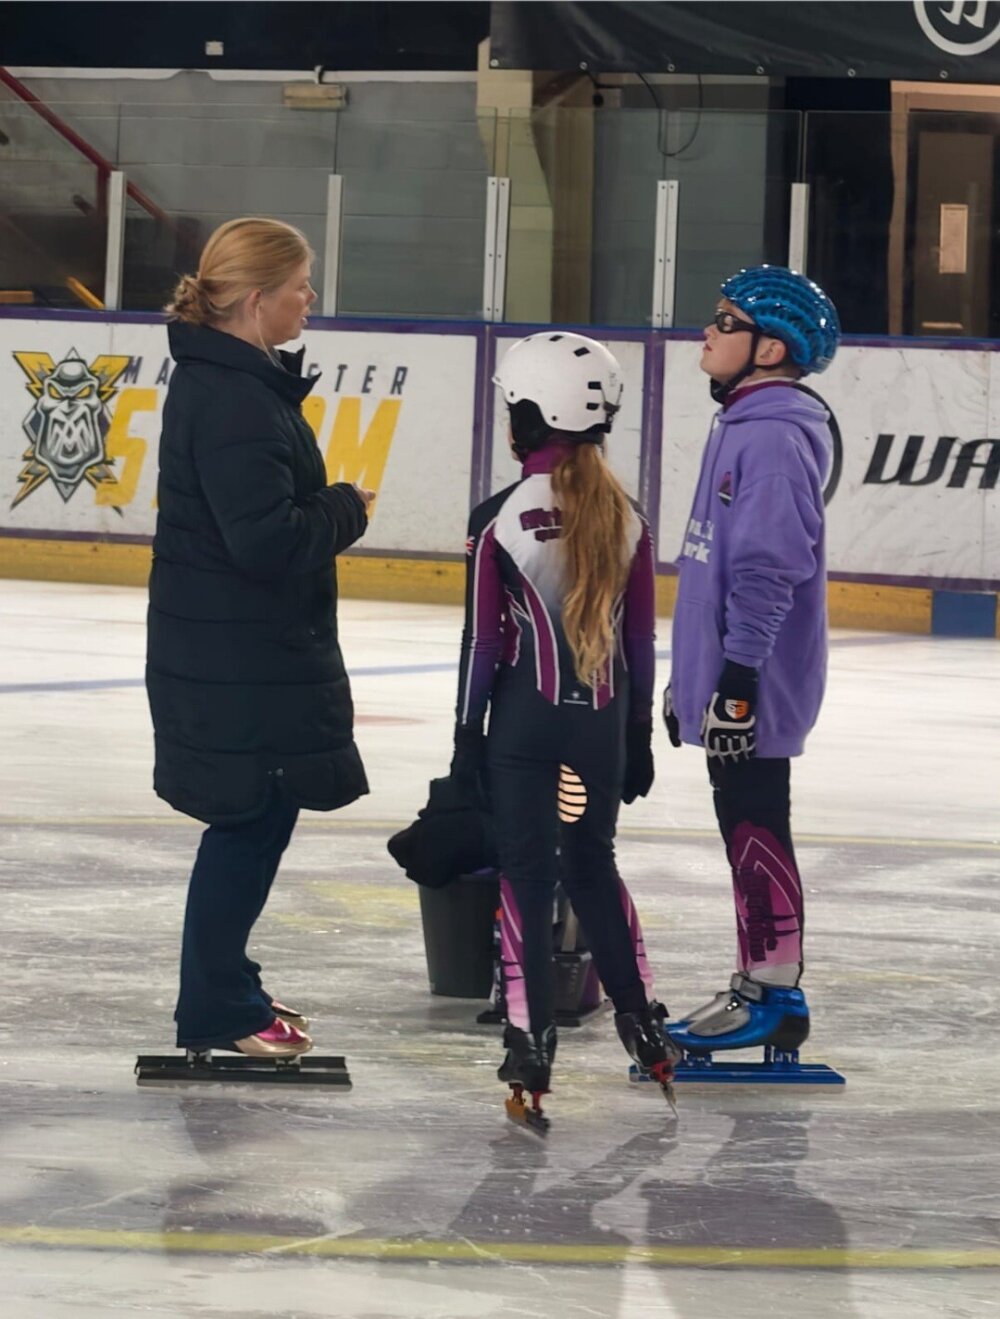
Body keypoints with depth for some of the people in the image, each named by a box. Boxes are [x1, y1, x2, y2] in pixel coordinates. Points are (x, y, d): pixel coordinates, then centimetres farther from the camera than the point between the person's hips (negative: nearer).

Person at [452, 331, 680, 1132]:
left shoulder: (501, 518, -11)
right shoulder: (626, 519, 1)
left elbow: (482, 639, -7)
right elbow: (639, 639, 6)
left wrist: (468, 733, 2)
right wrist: (638, 735, 15)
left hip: (525, 714, -4)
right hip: (602, 719, 4)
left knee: (527, 875, 1)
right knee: (593, 866, 19)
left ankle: (531, 1046, -4)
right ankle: (644, 1027, 23)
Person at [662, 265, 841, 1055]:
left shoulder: (774, 437, -18)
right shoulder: (745, 424, 14)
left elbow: (770, 568, -24)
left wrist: (737, 678, -25)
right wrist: (690, 674, 24)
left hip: (755, 683, -10)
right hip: (725, 672, 10)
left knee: (755, 825, -6)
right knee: (745, 824, 13)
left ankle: (774, 993, -2)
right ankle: (760, 985, 20)